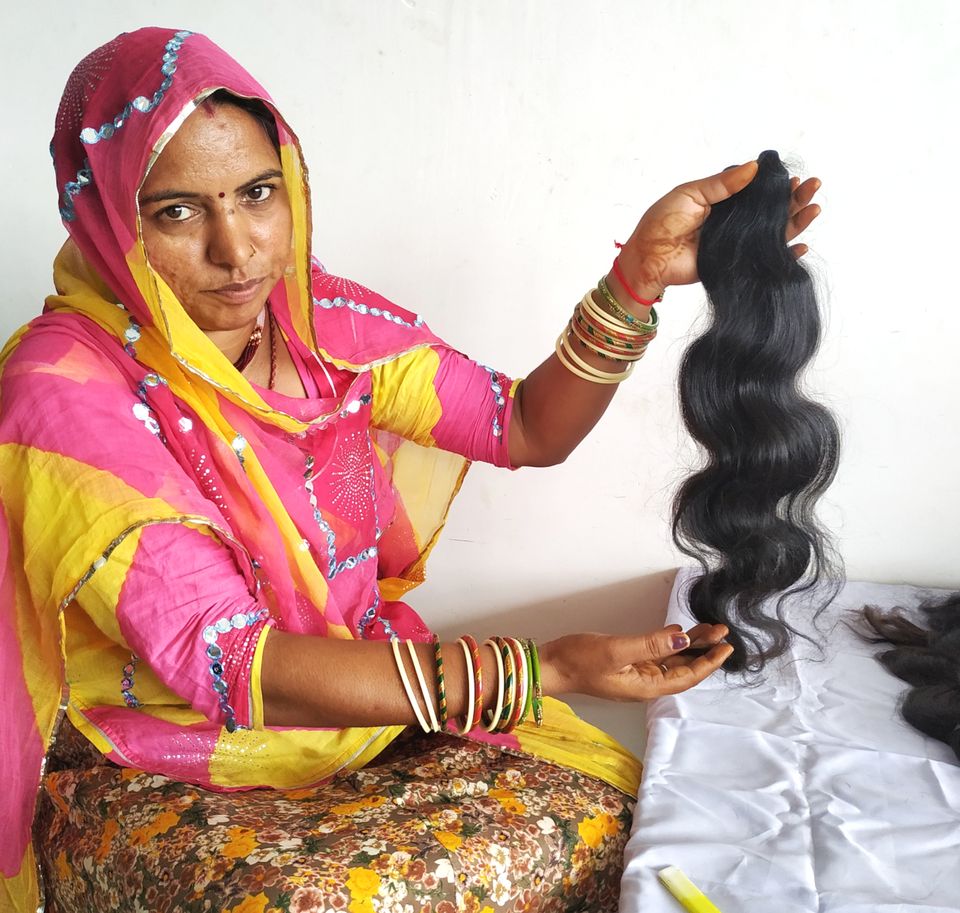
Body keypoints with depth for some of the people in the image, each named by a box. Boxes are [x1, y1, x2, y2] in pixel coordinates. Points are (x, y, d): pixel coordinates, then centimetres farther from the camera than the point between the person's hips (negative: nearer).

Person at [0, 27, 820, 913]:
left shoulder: (316, 315, -4)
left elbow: (528, 427, -3)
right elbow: (225, 662, -28)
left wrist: (639, 275, -21)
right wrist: (547, 669, -34)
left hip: (356, 702, 5)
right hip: (161, 783, -4)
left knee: (599, 811, -13)